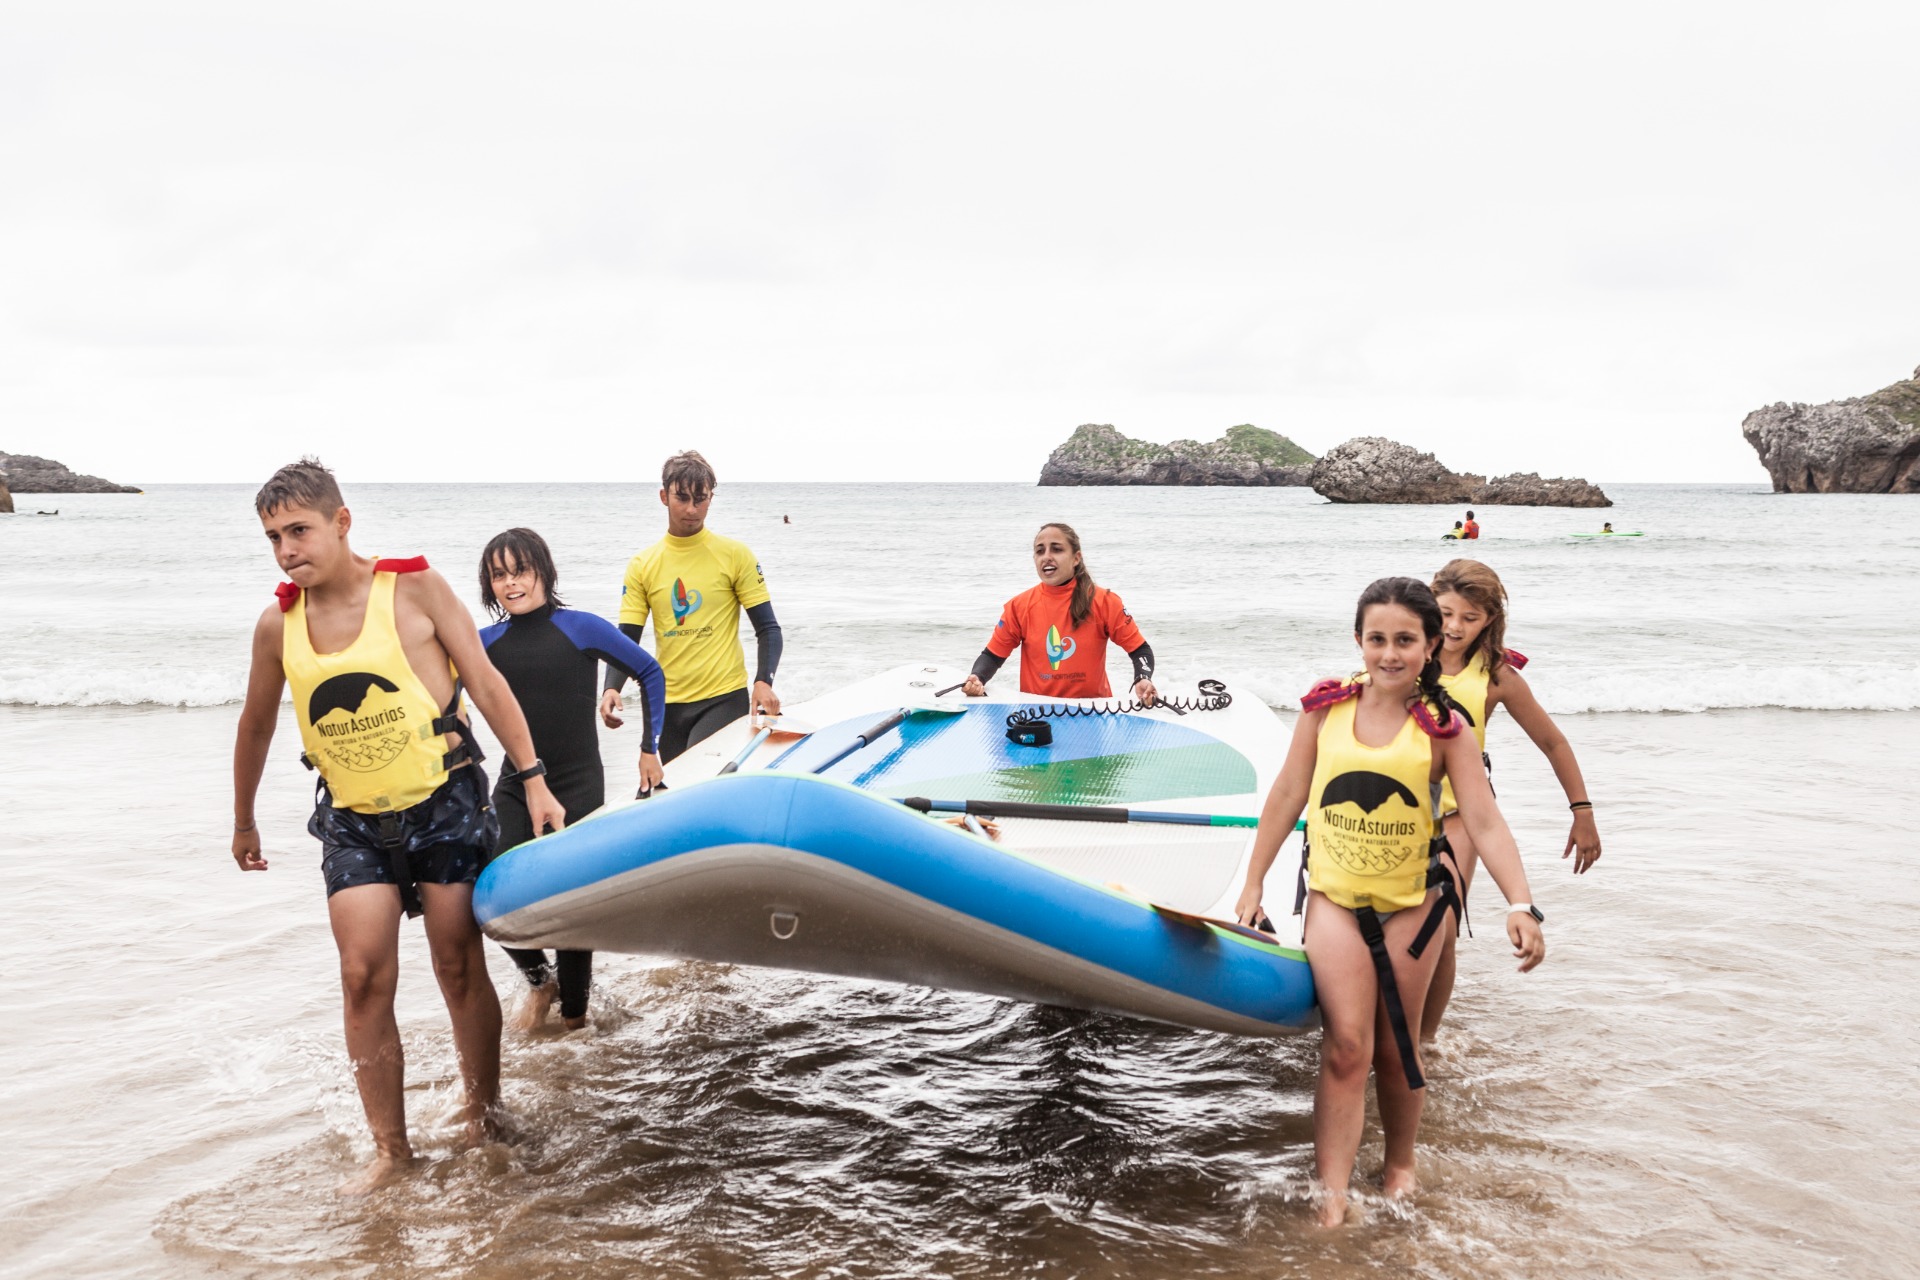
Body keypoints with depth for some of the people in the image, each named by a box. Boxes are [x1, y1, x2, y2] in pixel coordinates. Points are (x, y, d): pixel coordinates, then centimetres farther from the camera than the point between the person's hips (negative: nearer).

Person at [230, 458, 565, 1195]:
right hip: (352, 821, 3)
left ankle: (485, 1121, 24)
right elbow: (256, 726, 16)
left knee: (459, 968, 5)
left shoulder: (412, 588, -9)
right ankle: (389, 1149, 7)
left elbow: (485, 683, -7)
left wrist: (533, 781, -10)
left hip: (443, 804, -3)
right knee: (363, 976, -5)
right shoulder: (278, 624, 1)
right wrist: (244, 822, 25)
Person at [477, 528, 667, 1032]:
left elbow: (650, 673, 5)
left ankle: (574, 1014, 15)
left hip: (578, 787, -3)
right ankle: (540, 980, 18)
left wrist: (649, 749, 7)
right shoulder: (486, 643, 5)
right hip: (515, 789, 3)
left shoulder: (581, 629, -4)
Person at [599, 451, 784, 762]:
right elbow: (627, 640, 4)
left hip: (724, 699, -4)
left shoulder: (735, 555, -1)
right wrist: (611, 689, -15)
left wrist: (763, 682, -18)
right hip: (668, 704, 4)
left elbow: (768, 628, -1)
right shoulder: (642, 566, 6)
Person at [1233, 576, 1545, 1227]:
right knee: (1346, 1046, -11)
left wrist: (1521, 906, -25)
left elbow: (1485, 821, -12)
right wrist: (1253, 885, 5)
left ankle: (1401, 1164, 35)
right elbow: (1287, 796, 4)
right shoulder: (1327, 707, -3)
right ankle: (1330, 1199, -10)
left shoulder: (1442, 728, -7)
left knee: (1397, 1048, 11)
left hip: (1412, 903, 0)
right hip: (1334, 897, 0)